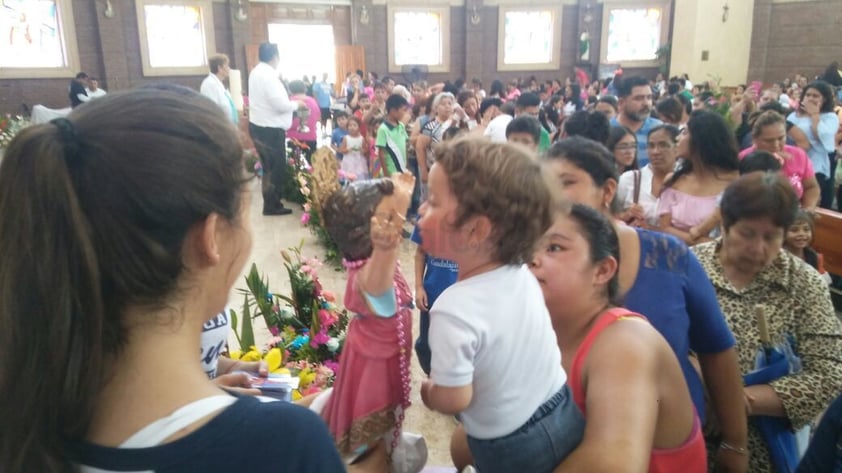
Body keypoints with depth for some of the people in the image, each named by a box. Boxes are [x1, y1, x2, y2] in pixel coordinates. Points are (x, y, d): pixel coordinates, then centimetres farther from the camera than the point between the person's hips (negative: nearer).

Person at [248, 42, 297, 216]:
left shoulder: (256, 72, 10)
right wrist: (296, 104, -5)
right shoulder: (269, 75, -20)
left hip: (258, 125, 10)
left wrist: (290, 103, 10)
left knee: (269, 166, 17)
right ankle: (272, 205, 7)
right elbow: (281, 105, -23)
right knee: (276, 167, 0)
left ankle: (270, 203, 26)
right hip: (270, 129, -10)